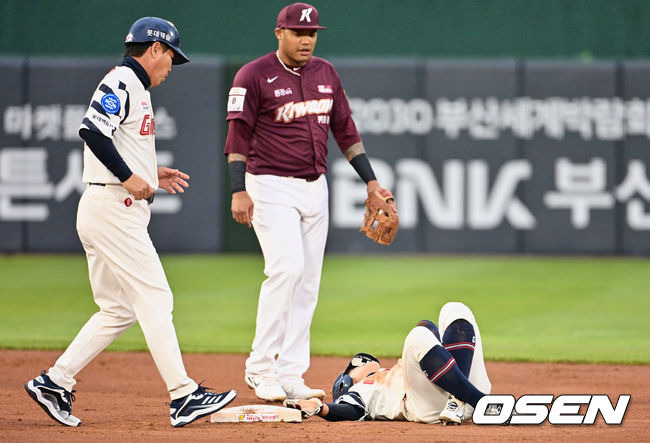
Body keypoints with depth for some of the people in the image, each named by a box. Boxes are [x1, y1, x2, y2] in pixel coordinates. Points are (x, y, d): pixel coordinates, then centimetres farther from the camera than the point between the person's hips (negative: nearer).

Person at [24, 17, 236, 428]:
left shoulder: (134, 88, 22)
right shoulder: (121, 83, -9)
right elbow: (93, 131, -24)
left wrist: (152, 174, 18)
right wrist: (129, 177, -23)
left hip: (124, 209, 11)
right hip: (112, 207, -11)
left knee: (120, 309, 11)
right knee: (155, 299, -12)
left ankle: (54, 382, 13)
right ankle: (184, 395, -14)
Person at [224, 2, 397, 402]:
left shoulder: (326, 73, 11)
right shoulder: (255, 76, -6)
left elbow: (345, 129, 16)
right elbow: (238, 136, -9)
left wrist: (371, 180, 12)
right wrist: (239, 191, -18)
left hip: (315, 187, 6)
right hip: (271, 187, -6)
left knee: (308, 282, 3)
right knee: (287, 268, -20)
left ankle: (290, 375, 7)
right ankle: (260, 368, -13)